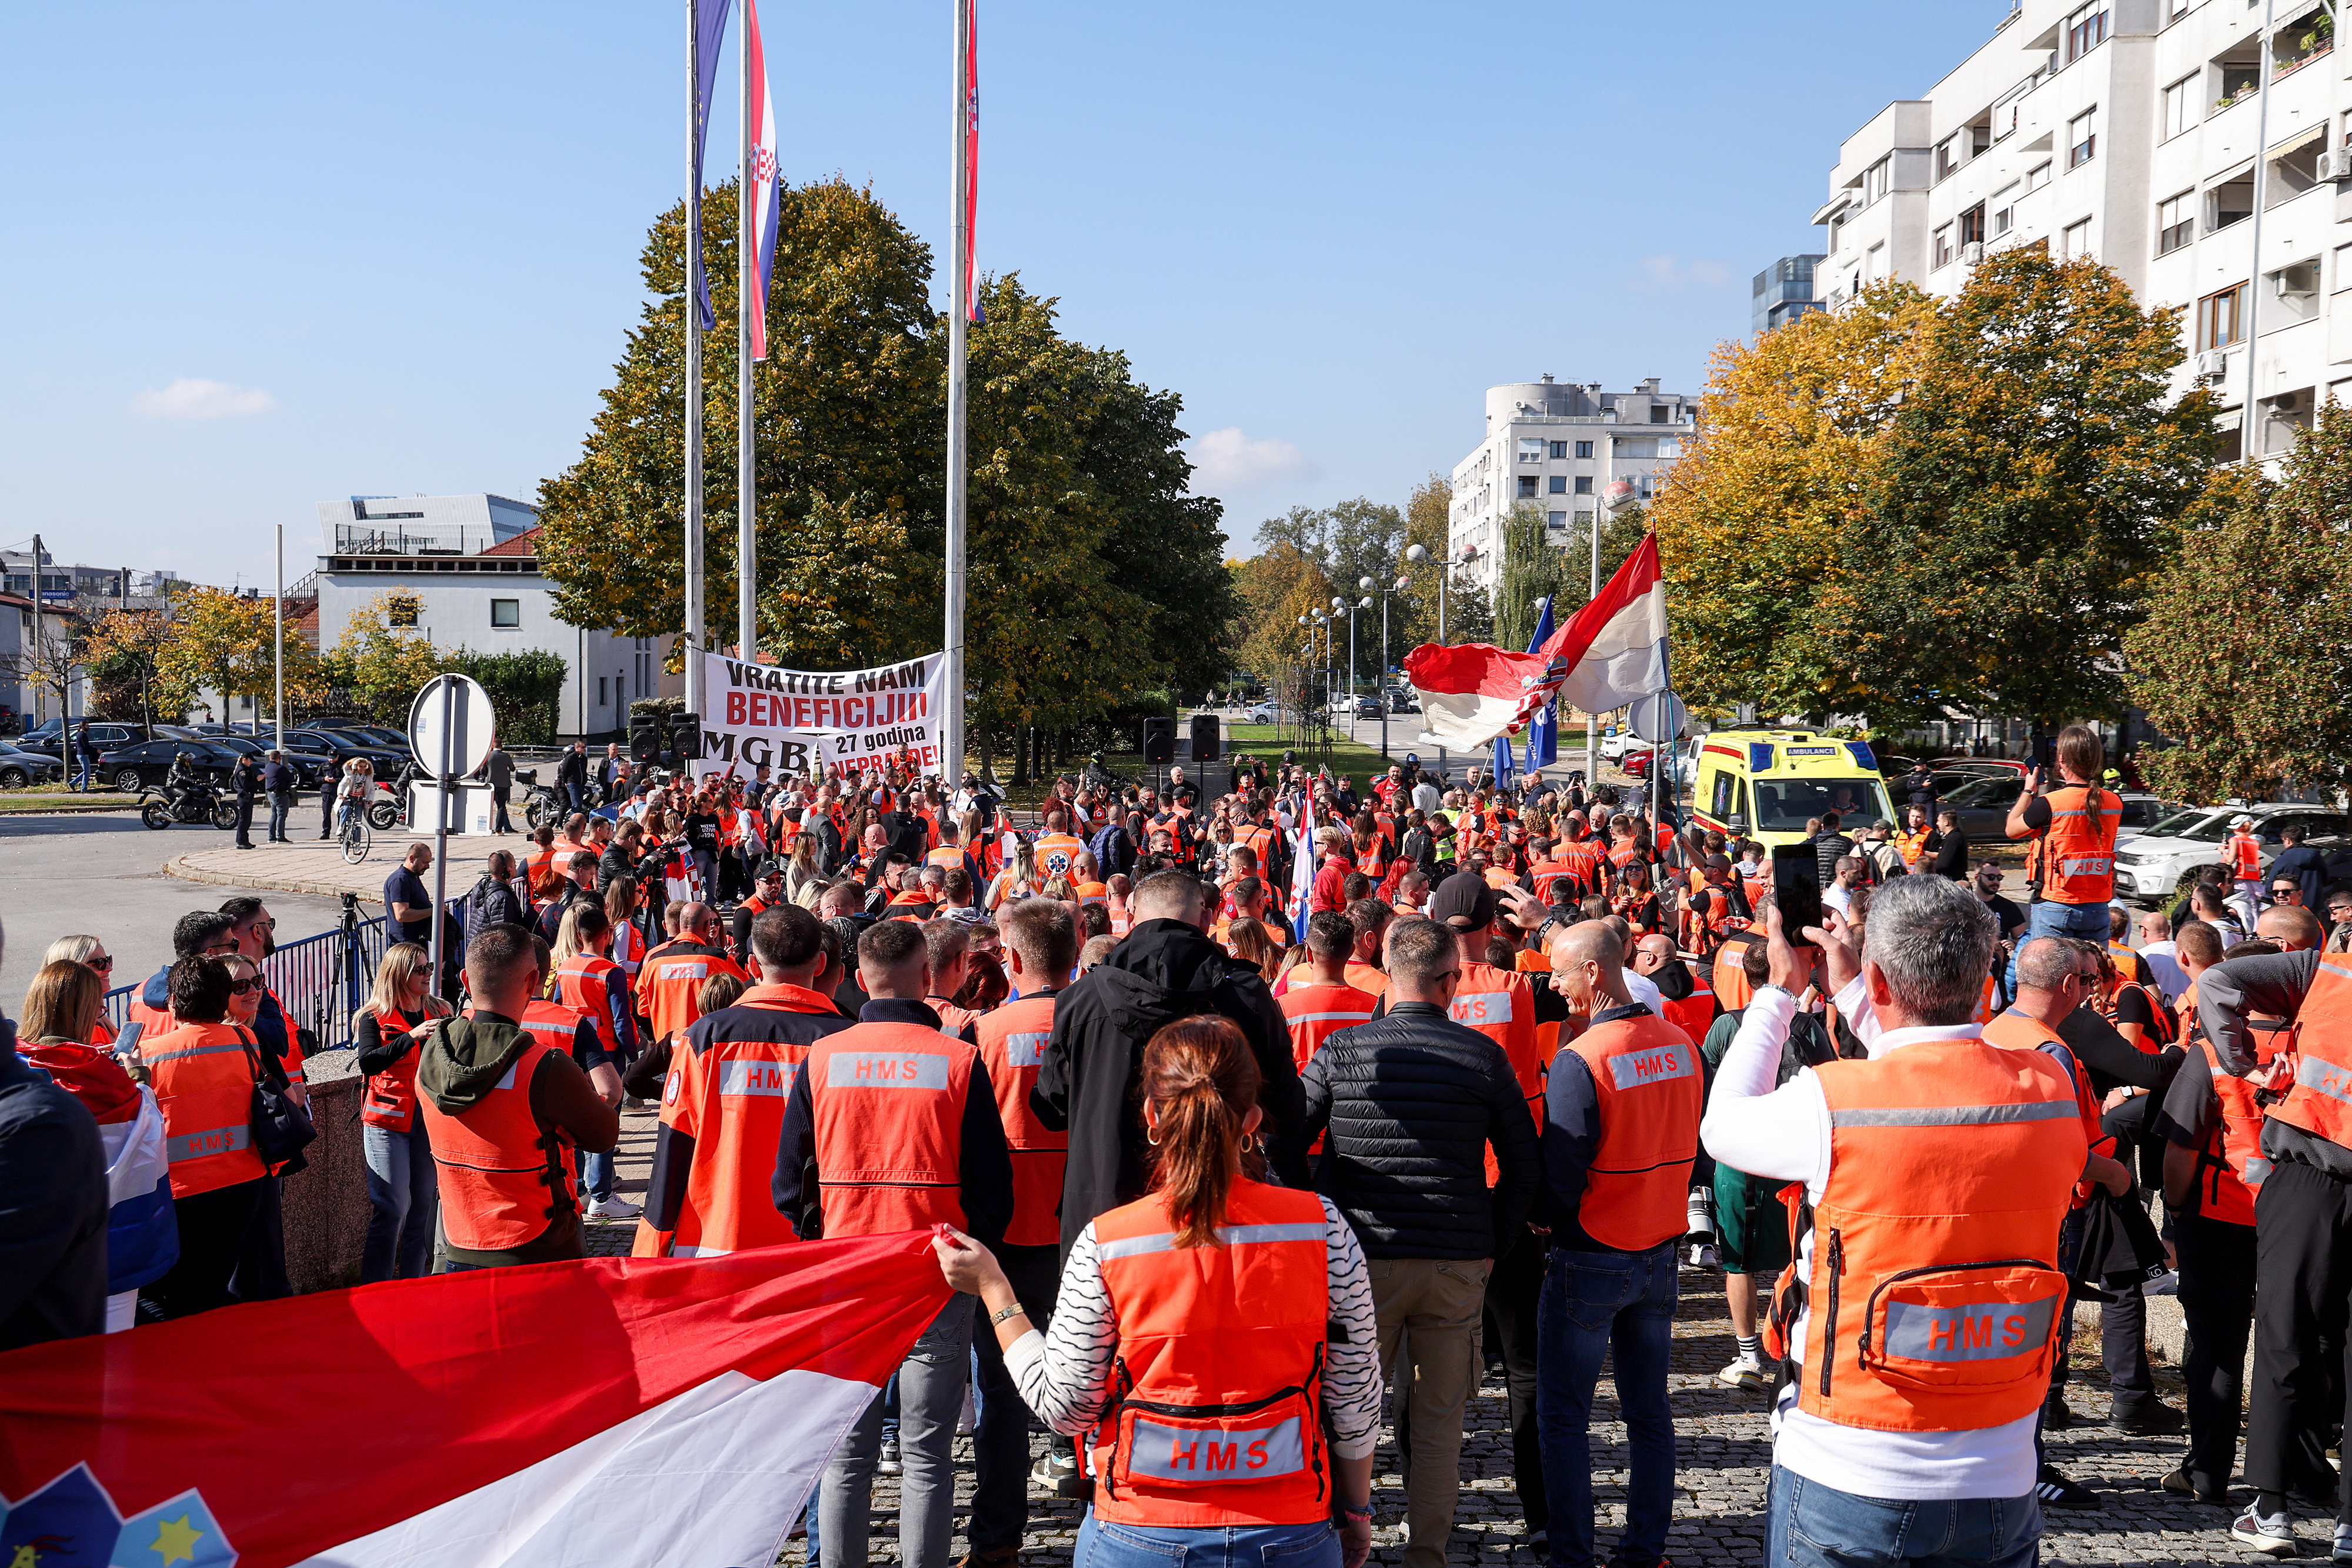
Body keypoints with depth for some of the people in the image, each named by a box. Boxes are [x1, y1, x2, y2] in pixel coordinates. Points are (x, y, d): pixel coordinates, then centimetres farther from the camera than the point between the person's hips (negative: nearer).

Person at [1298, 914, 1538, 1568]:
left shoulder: (1340, 1049, -4)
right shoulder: (1483, 1055, -2)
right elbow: (1525, 1165, 2)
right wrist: (1494, 1245, 11)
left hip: (1362, 1261, -1)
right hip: (1458, 1263, 1)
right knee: (1439, 1422, 12)